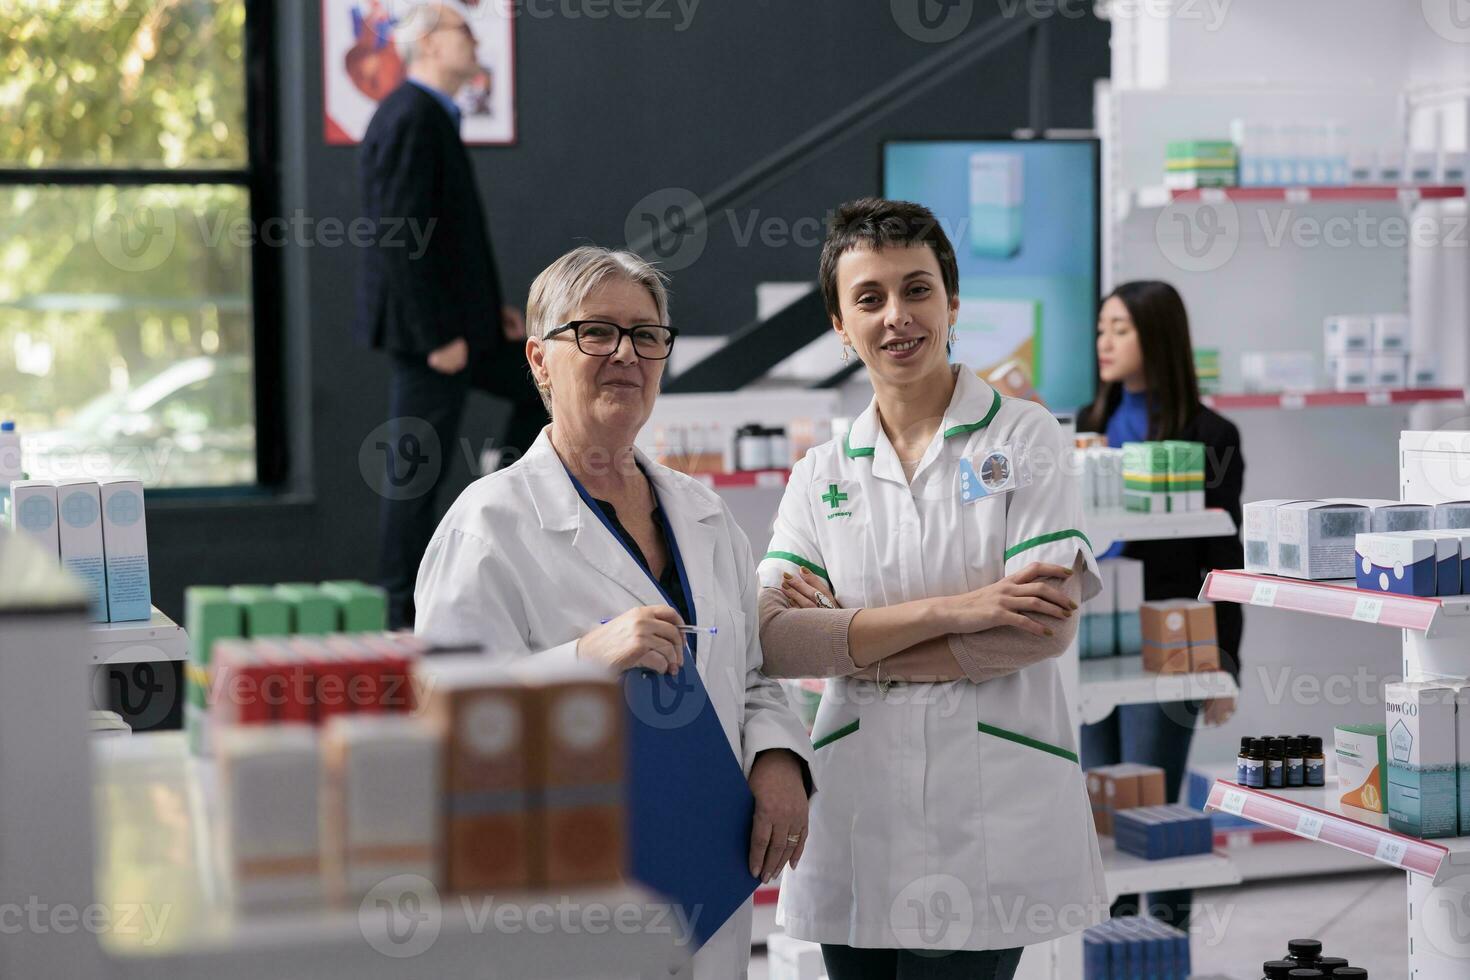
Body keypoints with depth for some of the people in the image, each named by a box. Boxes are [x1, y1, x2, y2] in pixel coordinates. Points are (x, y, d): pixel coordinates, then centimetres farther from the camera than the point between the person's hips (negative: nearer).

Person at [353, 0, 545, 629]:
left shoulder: (432, 117, 15)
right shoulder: (411, 119, -17)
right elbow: (400, 237, -23)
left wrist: (489, 307, 16)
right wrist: (439, 335, -22)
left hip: (451, 317, 10)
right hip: (427, 325, -10)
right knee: (418, 469, -3)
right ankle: (405, 614, 6)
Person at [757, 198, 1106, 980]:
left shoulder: (1022, 438, 1)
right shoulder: (822, 475, 9)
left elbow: (1048, 628, -10)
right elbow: (775, 644, -5)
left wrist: (849, 642, -8)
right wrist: (949, 609, -16)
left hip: (987, 827, -3)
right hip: (856, 828, 3)